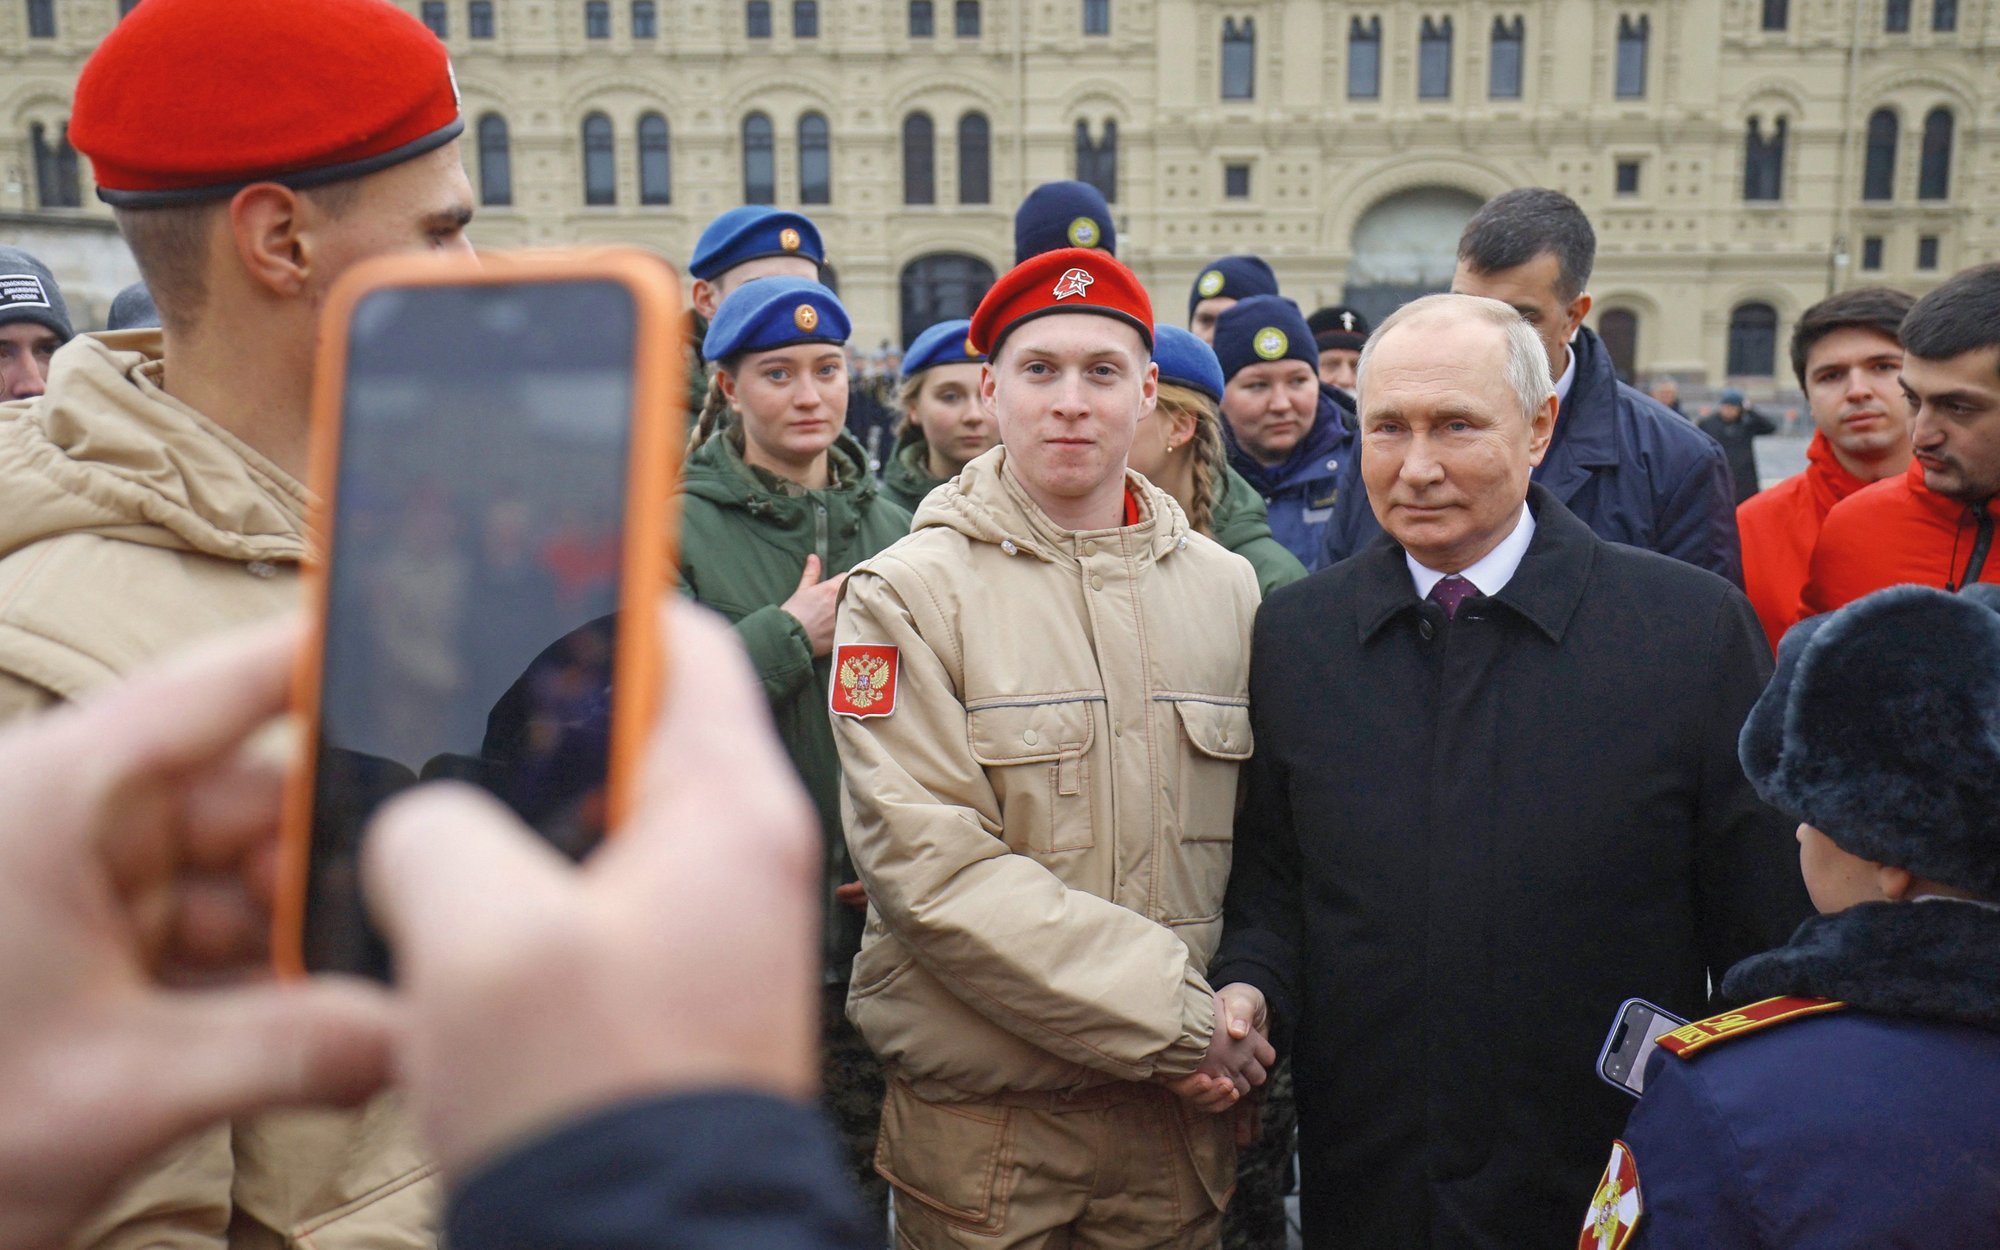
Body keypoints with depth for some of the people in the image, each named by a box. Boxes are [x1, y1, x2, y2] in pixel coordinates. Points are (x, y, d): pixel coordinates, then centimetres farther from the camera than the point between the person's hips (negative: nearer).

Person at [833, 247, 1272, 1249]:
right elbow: (928, 864, -16)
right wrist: (1173, 1021, -16)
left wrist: (1245, 1011, -6)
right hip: (979, 1124, -3)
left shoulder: (1227, 586, 6)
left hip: (1181, 1113, 4)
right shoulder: (908, 592, -8)